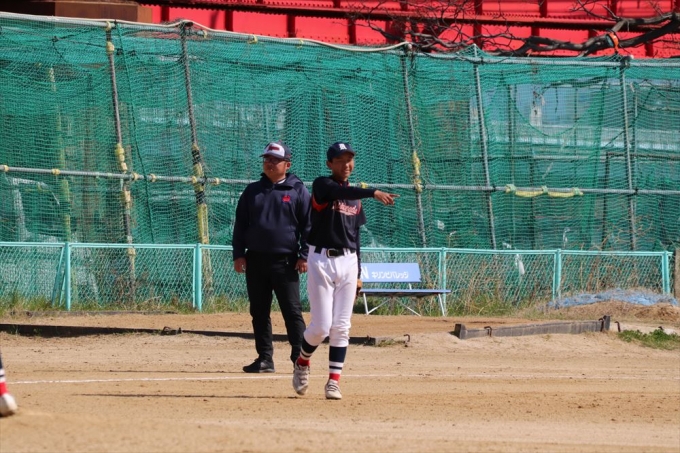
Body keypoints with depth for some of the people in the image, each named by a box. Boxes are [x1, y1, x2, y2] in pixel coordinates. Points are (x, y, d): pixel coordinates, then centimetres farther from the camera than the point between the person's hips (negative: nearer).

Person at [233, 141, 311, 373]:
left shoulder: (298, 191, 2)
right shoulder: (253, 191, 11)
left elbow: (308, 225, 1)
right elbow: (240, 224, 13)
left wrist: (304, 255, -7)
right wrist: (238, 254, 3)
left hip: (285, 261, -4)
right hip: (256, 260, 4)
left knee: (292, 311, -5)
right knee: (259, 312, 7)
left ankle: (300, 358, -4)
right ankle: (265, 359, 12)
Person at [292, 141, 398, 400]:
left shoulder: (355, 197, 14)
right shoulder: (322, 186, -5)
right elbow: (339, 192, -28)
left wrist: (358, 274, 15)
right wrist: (373, 193, -42)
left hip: (348, 262, 5)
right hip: (321, 260, -5)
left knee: (341, 326, 1)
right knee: (321, 326, -7)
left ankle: (334, 381, 4)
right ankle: (302, 363, 20)